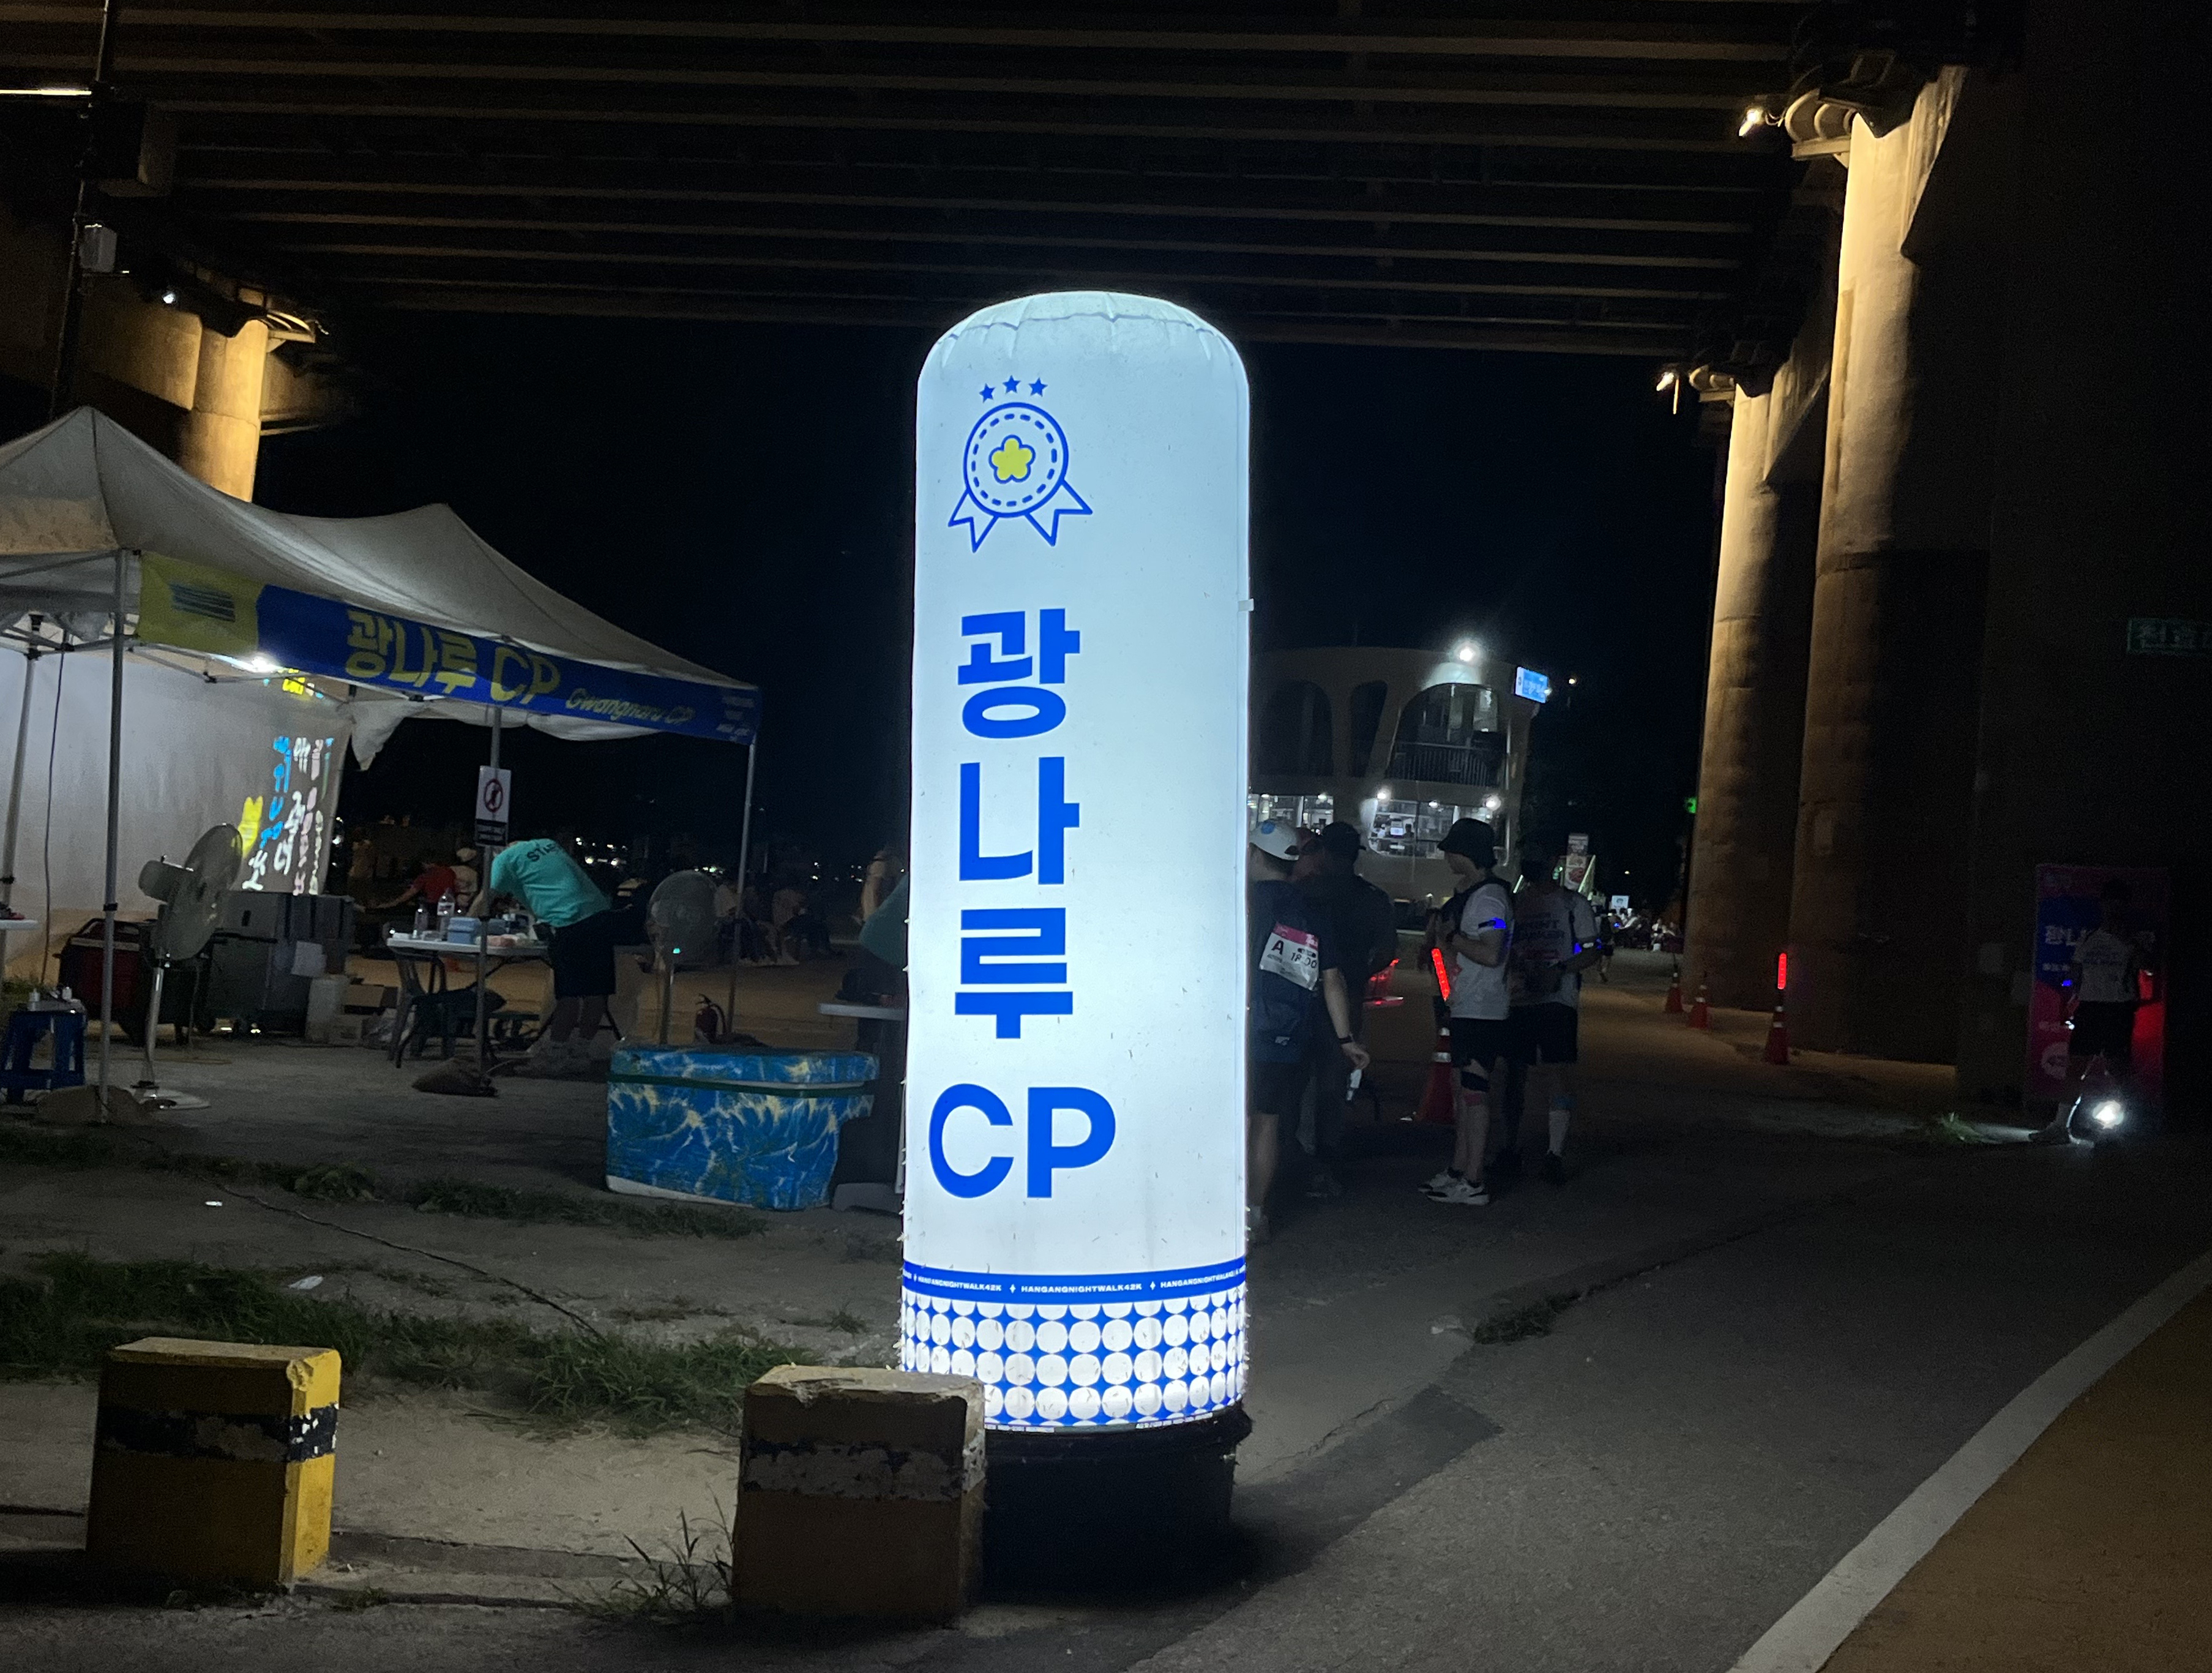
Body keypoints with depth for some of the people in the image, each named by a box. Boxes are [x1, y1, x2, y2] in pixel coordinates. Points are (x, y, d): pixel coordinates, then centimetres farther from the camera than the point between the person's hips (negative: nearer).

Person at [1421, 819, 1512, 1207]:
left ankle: (1473, 1184, -7)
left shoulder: (1489, 897, -15)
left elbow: (1490, 954, -26)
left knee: (1473, 1091, -9)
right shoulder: (1469, 895, 17)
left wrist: (1451, 937, -14)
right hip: (1467, 1009, 11)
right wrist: (1440, 933, 10)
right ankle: (1458, 1171, 22)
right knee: (1464, 1091, 15)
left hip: (1481, 1012, -11)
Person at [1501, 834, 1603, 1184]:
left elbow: (1591, 952, 0)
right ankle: (1511, 1146, 17)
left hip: (1558, 1001, -4)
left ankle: (1556, 1152, -9)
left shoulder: (1573, 904, 4)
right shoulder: (1514, 902, 15)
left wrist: (1560, 969, -16)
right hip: (1517, 1001, 4)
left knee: (1559, 1074, -9)